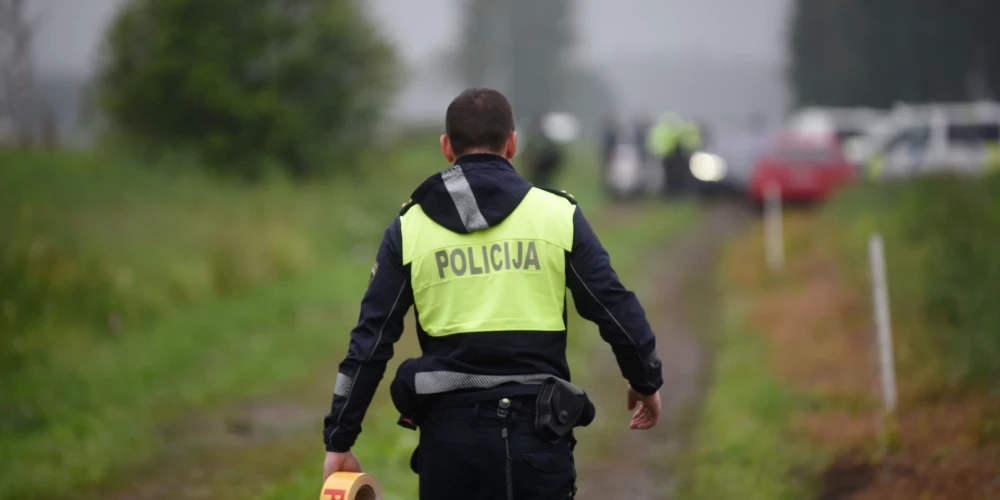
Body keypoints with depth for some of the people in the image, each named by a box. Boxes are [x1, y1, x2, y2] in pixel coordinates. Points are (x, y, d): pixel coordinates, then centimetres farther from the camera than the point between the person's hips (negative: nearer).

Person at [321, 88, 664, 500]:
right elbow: (616, 309, 4)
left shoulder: (410, 228, 5)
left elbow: (370, 340, 5)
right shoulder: (558, 215, 2)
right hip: (537, 433, -1)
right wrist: (646, 381, 22)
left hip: (450, 432, 1)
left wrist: (339, 441, 9)